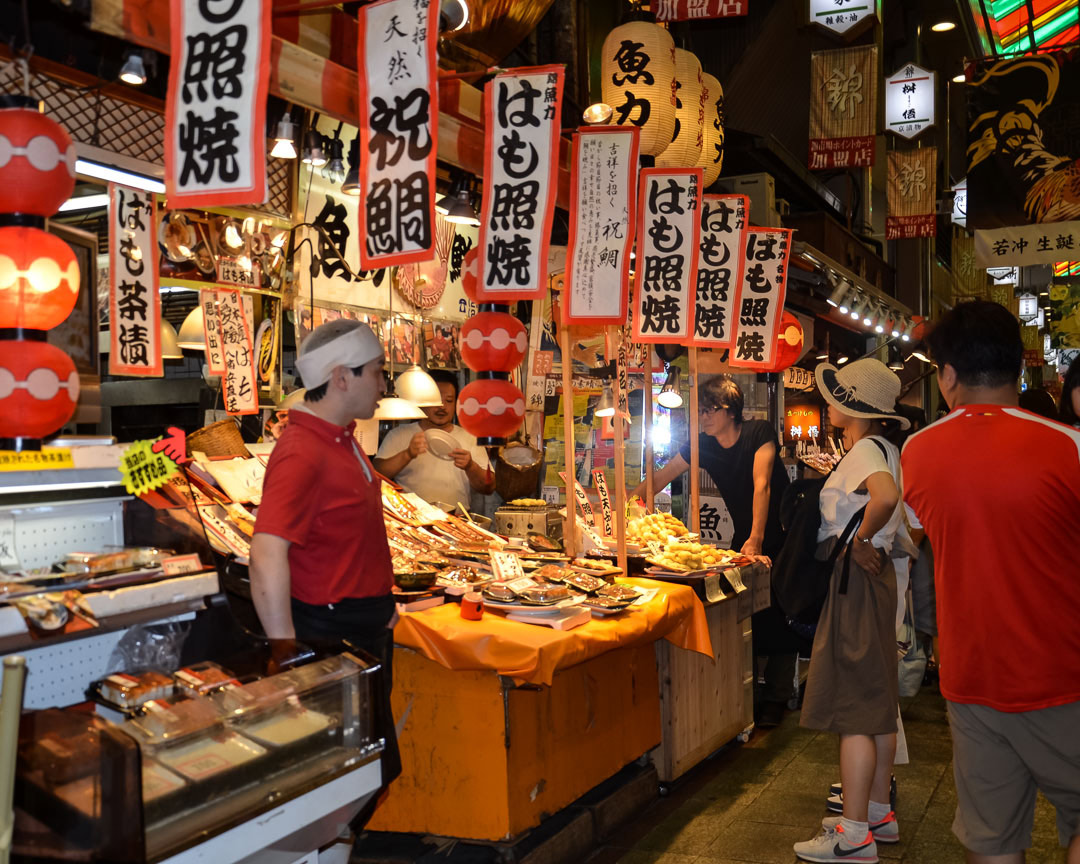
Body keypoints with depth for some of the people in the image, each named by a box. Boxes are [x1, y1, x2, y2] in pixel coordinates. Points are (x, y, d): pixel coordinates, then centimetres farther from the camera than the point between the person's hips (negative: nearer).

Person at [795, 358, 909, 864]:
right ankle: (879, 813, 27)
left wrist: (859, 542, -23)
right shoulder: (883, 449, 13)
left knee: (853, 711, -5)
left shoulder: (865, 450, -17)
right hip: (876, 575, 10)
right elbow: (893, 502, 23)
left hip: (854, 578, -10)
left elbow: (886, 496, -37)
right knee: (877, 704, 16)